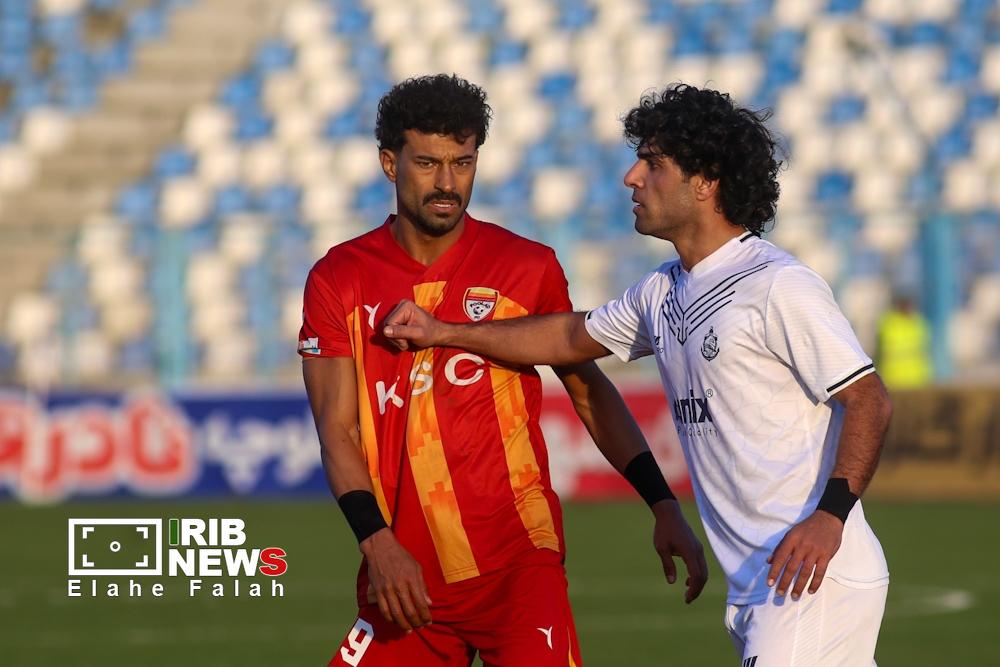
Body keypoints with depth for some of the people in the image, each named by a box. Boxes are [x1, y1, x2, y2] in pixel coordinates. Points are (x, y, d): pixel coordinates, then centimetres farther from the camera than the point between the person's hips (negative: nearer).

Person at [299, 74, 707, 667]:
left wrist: (663, 506, 3)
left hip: (519, 568, -2)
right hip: (404, 574, 2)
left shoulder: (527, 267, 2)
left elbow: (589, 390, 11)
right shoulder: (339, 280, 3)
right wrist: (378, 544, -14)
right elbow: (338, 431, -1)